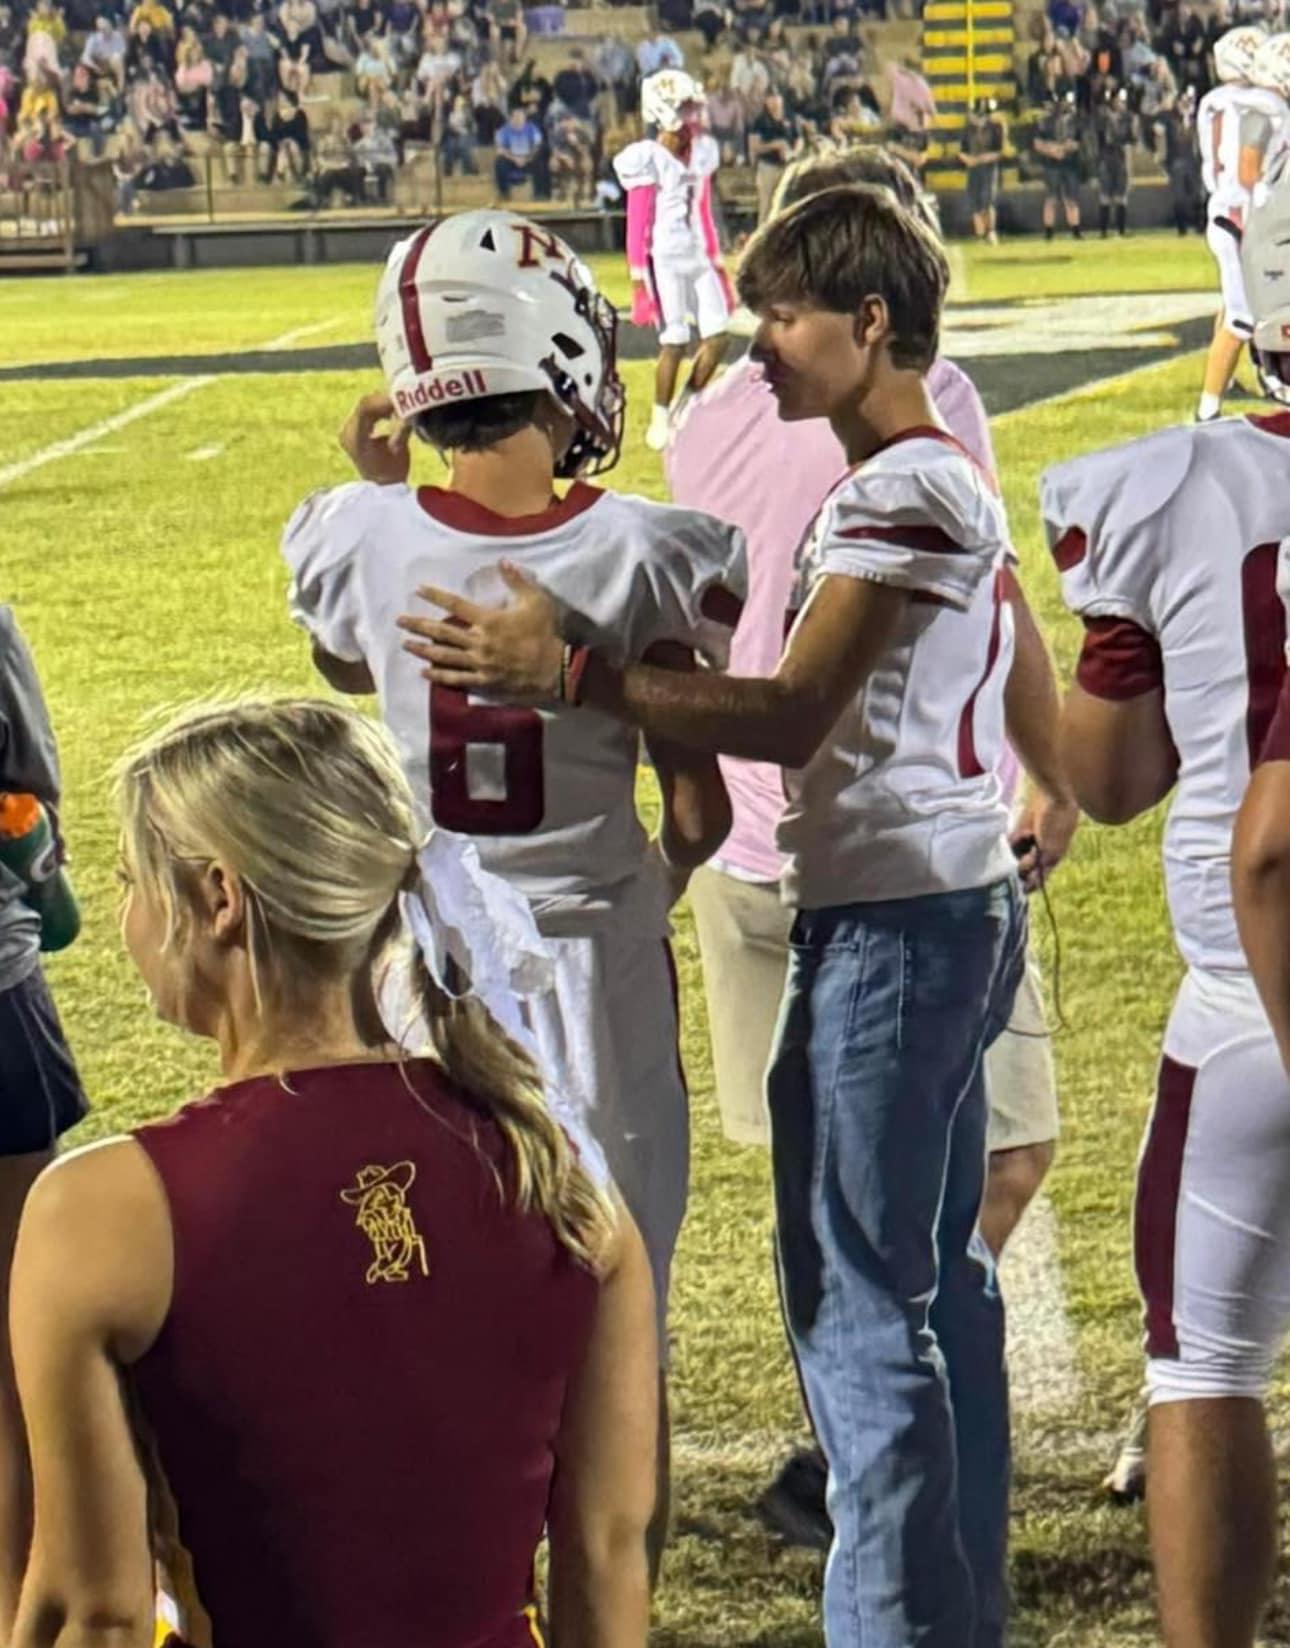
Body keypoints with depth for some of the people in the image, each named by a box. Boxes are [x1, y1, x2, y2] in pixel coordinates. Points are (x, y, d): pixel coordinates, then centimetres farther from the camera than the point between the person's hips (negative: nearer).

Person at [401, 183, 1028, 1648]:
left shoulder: (900, 489, -16)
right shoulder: (949, 480, 16)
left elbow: (789, 716, -22)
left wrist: (570, 675, -27)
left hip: (890, 922, -11)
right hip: (955, 906, 11)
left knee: (855, 1294, -5)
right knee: (932, 1280, 16)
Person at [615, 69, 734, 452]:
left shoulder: (703, 152, 9)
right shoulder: (649, 159, -12)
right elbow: (637, 224, -10)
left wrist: (716, 260, 18)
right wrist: (638, 276, -12)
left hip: (698, 257, 7)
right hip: (664, 261, -7)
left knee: (717, 337, 2)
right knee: (675, 342, -8)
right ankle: (660, 422, 6)